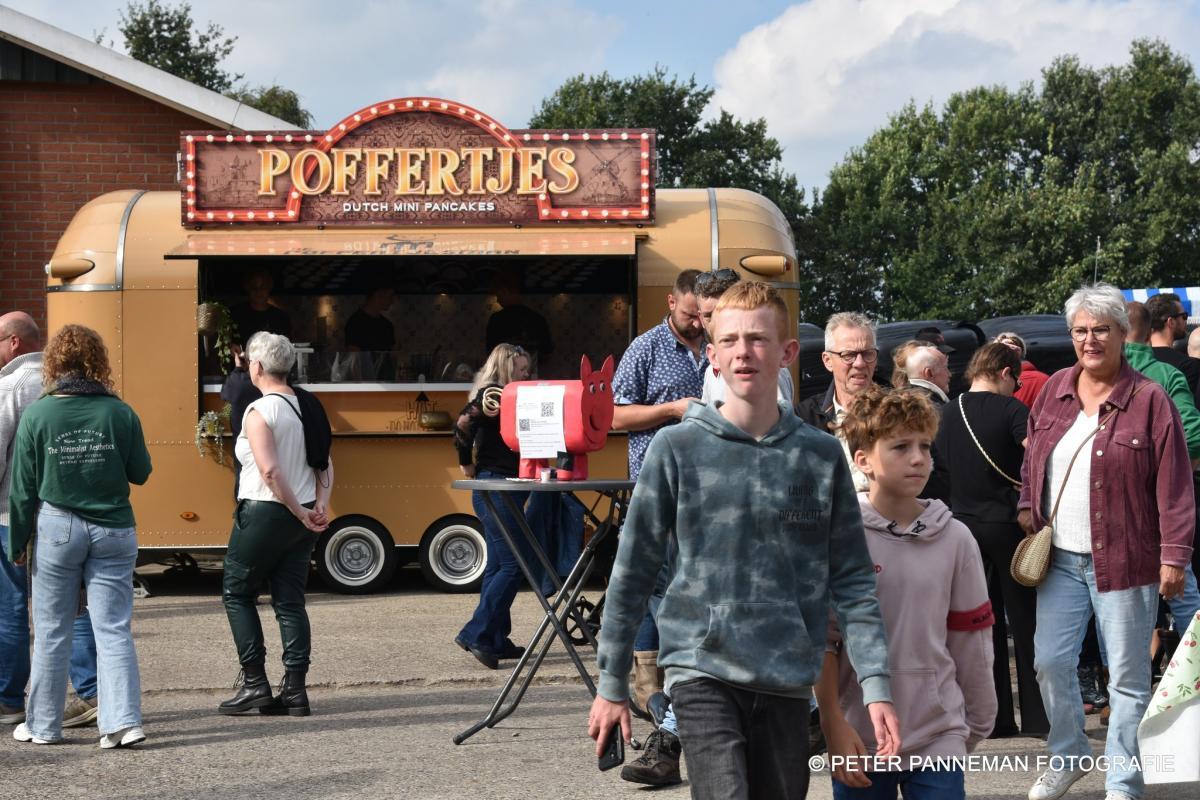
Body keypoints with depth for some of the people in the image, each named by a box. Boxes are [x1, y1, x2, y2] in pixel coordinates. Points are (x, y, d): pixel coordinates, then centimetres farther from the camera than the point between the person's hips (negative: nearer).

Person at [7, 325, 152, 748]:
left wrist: (17, 542, 6)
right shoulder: (120, 413, -5)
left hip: (57, 528, -1)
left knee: (51, 633, 10)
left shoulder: (37, 415, -6)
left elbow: (23, 488, -2)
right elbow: (140, 472, 5)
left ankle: (43, 725, 18)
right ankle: (123, 721, -6)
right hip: (113, 530, 1)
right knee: (114, 630, 3)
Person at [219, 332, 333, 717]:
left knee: (236, 593, 8)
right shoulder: (305, 407, 8)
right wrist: (319, 504, -1)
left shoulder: (259, 411, -14)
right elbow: (325, 463, 8)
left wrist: (301, 512, -15)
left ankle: (255, 685, 3)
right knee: (290, 602, 9)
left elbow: (270, 471, -22)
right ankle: (295, 690, 5)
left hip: (264, 513, -7)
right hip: (301, 518, 7)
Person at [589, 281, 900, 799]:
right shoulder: (678, 448, -1)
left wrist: (876, 685, -4)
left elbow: (852, 581, 4)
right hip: (703, 670, -3)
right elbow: (632, 572, 3)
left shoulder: (821, 456, 4)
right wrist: (611, 684, 4)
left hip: (787, 680, 3)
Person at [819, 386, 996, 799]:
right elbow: (821, 640, -4)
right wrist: (834, 725, -10)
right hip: (859, 740, -1)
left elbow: (971, 643, 9)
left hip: (938, 737, 1)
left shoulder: (955, 540, 3)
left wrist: (975, 725, 13)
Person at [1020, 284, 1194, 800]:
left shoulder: (1148, 400, -8)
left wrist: (1174, 554, -12)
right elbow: (1032, 457, 20)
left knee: (1128, 676, 2)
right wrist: (1027, 506, 8)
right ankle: (1068, 756, 27)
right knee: (1049, 661, 6)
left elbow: (1174, 486, -9)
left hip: (1124, 559, -5)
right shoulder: (1055, 390, 7)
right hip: (1060, 558, 5)